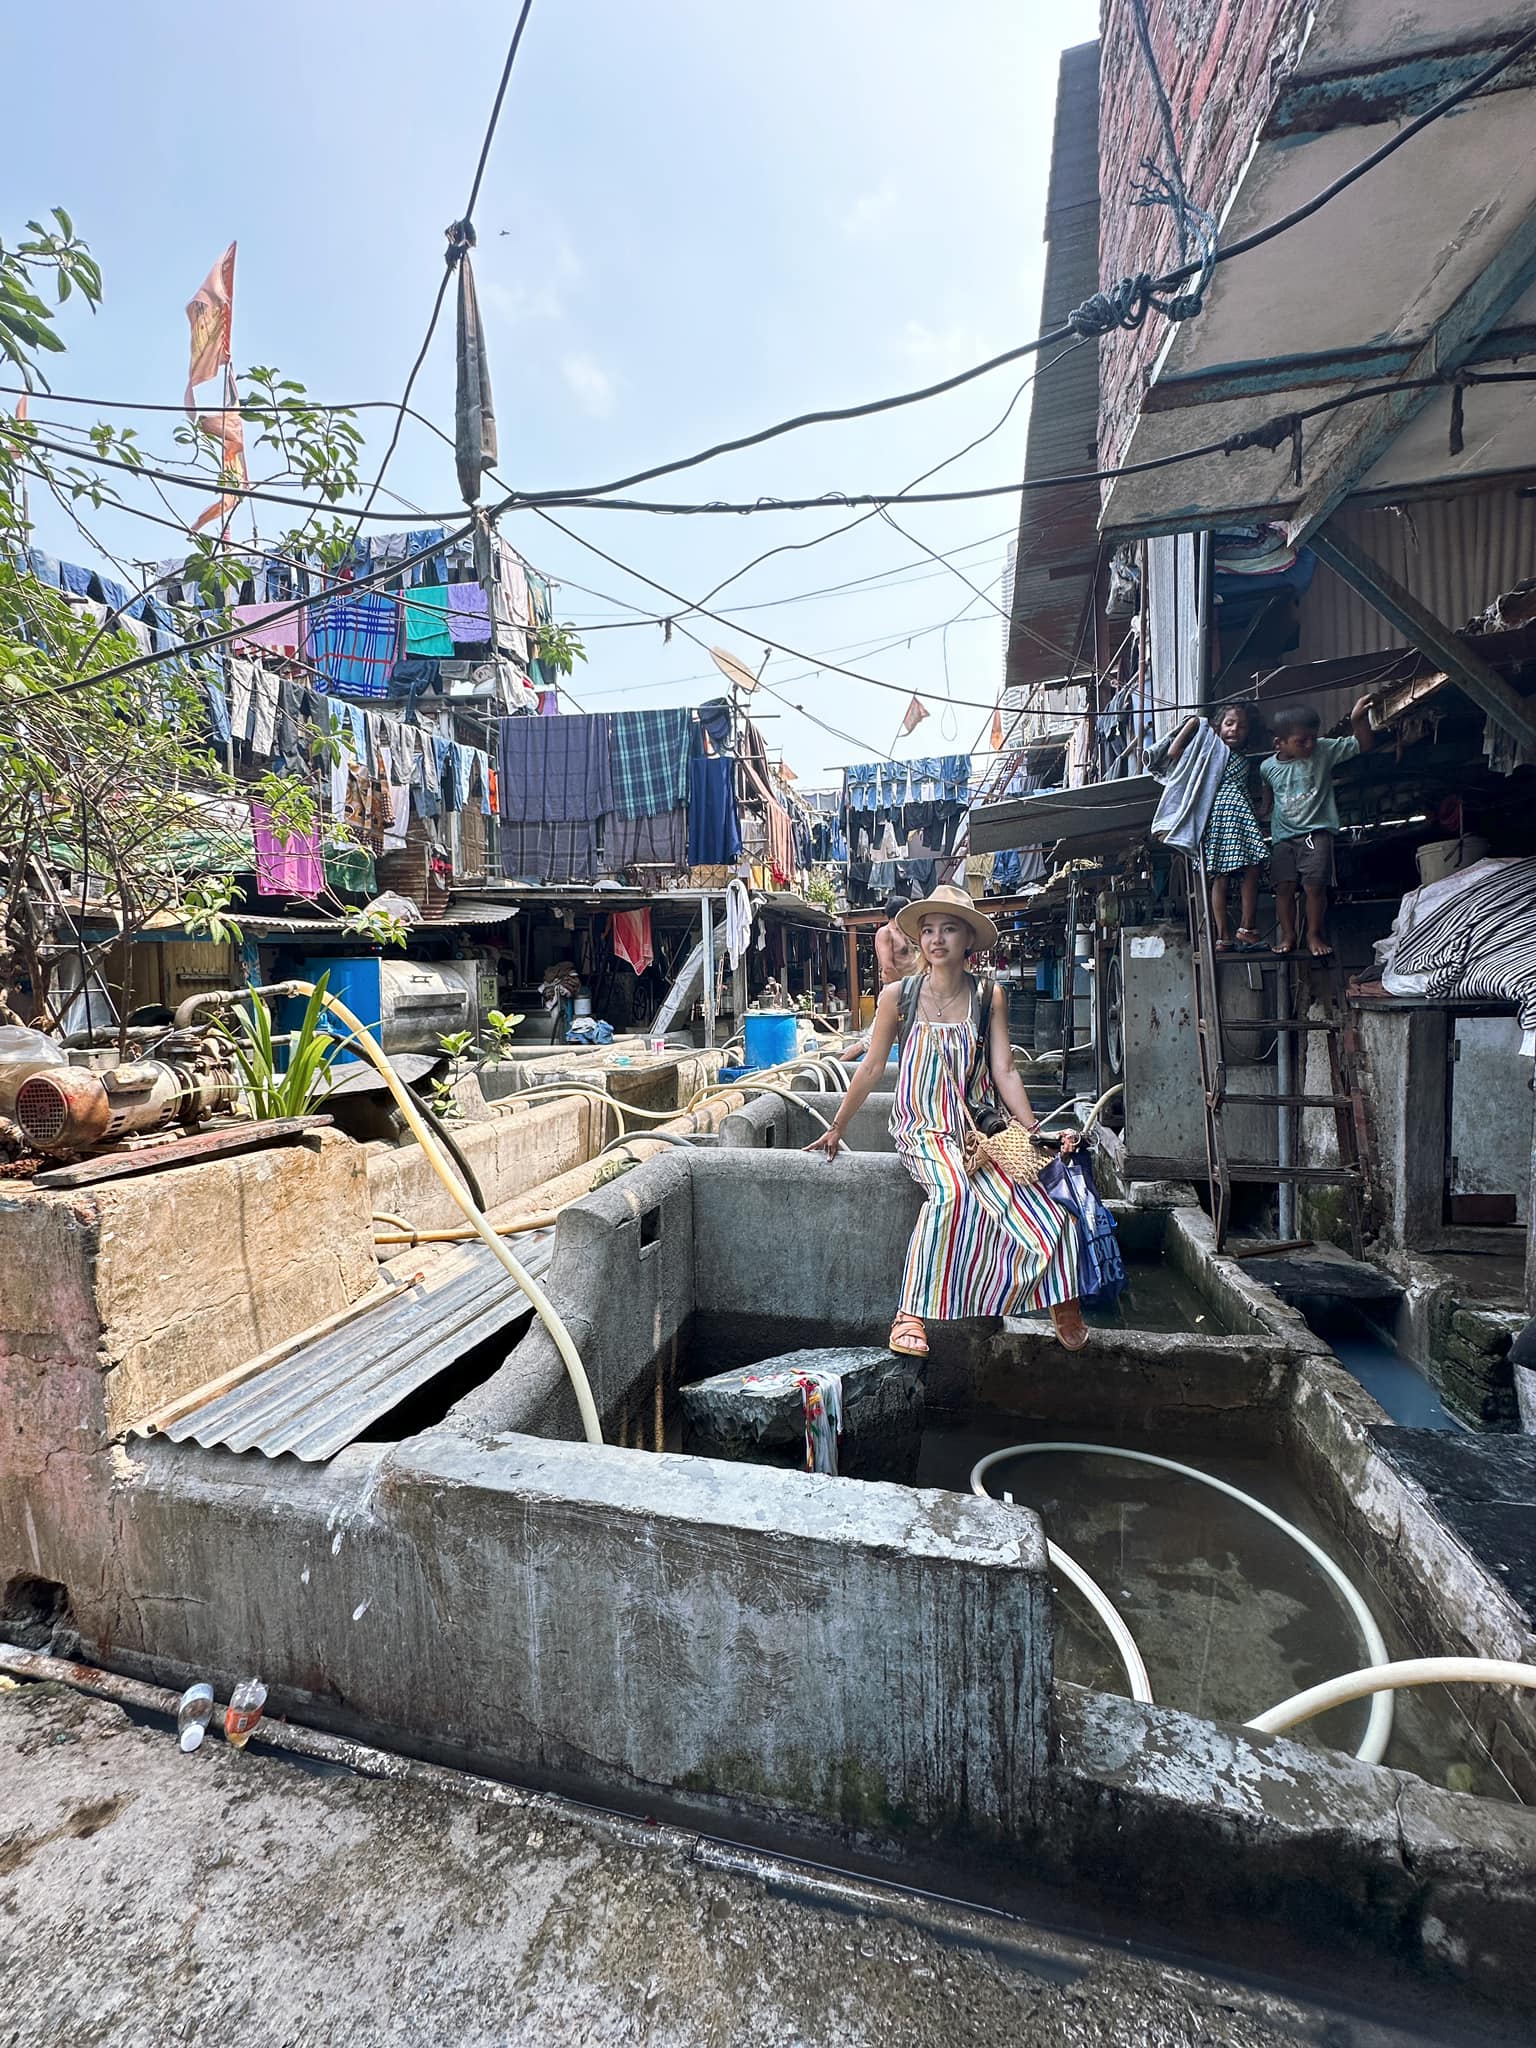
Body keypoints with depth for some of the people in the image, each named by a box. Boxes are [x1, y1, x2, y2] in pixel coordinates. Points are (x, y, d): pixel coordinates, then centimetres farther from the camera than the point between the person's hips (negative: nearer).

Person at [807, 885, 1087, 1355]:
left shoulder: (989, 997, 3)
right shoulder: (898, 996, -2)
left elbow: (1005, 1073, 1)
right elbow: (871, 1068, 5)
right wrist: (837, 1128, 10)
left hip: (977, 1126, 2)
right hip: (923, 1129, -2)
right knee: (952, 1191, -33)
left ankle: (1062, 1306, 5)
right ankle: (911, 1316, -24)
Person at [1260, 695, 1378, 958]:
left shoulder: (1324, 751, -4)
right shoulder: (1268, 767, 1)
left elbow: (1362, 746, -4)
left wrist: (1358, 719, -17)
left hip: (1316, 832, -2)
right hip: (1283, 835, 2)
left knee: (1314, 885, -7)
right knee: (1284, 887, 1)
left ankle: (1314, 934, 9)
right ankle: (1288, 935, 14)